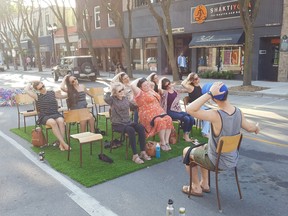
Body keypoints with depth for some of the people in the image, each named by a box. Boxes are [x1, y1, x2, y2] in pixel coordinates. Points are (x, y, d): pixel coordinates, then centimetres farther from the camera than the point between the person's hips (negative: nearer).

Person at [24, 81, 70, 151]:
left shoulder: (52, 93, 12)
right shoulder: (37, 96, 5)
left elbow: (63, 96, 25)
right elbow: (26, 89, -5)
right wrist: (31, 83, 11)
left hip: (55, 114, 3)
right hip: (44, 116, -2)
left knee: (61, 121, -33)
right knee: (53, 122, -36)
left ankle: (61, 144, -30)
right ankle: (64, 143, -35)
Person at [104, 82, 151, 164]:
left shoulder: (126, 98, 8)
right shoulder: (112, 100, -9)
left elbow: (133, 106, 23)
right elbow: (106, 98, -33)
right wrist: (111, 92, -18)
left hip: (128, 122, 6)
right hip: (118, 124, -6)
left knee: (141, 127, -23)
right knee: (131, 130, -35)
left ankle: (143, 152, -18)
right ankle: (135, 156, -29)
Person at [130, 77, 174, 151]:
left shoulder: (151, 90, 18)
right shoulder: (140, 93, -5)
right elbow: (132, 85, -18)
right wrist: (138, 79, -2)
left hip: (158, 111, 7)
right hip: (148, 114, -7)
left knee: (168, 119, -23)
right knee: (160, 121, -34)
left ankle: (166, 141, -21)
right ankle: (162, 143, -22)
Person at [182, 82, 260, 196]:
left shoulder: (216, 115, -34)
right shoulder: (238, 112, -12)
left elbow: (190, 109, -42)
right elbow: (249, 127, 7)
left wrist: (209, 93, -39)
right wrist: (257, 127, 31)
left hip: (217, 162, -7)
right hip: (233, 160, 7)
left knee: (187, 151, 17)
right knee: (202, 148, 31)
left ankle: (196, 188, 28)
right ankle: (204, 183, 40)